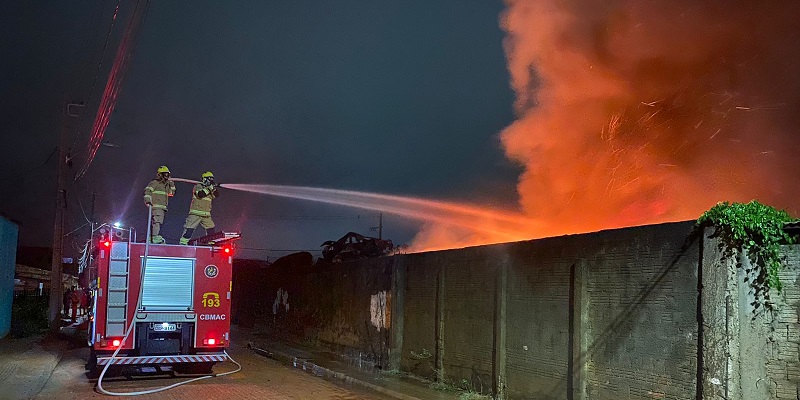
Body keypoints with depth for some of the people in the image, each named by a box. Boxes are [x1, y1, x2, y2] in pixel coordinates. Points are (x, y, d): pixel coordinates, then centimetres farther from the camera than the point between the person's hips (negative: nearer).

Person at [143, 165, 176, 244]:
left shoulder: (166, 185, 25)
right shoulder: (155, 183, 0)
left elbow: (171, 193, 32)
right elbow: (147, 191, -11)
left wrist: (172, 185, 21)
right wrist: (148, 200, -23)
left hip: (162, 207, 9)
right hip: (156, 205, -8)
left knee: (153, 223, 9)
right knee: (157, 221, -21)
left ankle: (150, 238, 10)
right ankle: (156, 237, -30)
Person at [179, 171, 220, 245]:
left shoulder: (209, 189, 17)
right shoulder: (198, 186, -4)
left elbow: (216, 195, 6)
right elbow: (200, 194, -22)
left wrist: (214, 188, -9)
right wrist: (209, 188, -21)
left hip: (206, 214, 7)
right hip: (196, 213, -7)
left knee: (211, 229, 5)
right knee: (189, 229, -10)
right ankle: (183, 242, -9)